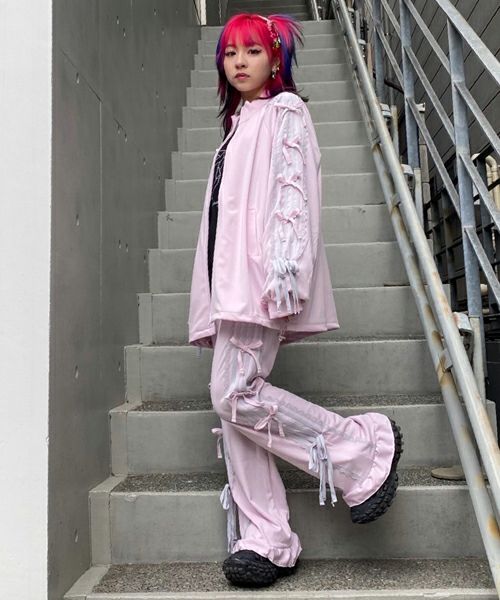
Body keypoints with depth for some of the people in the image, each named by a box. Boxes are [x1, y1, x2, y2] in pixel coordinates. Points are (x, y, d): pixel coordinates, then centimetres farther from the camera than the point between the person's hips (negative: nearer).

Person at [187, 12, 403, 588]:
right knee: (233, 401, -1)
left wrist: (284, 266, -20)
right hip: (230, 278, 8)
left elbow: (294, 188, -8)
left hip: (260, 275, -8)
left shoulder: (285, 110, 8)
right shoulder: (239, 123, 30)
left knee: (234, 393, -17)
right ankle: (263, 540, 5)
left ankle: (365, 449, -2)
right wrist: (220, 288, 18)